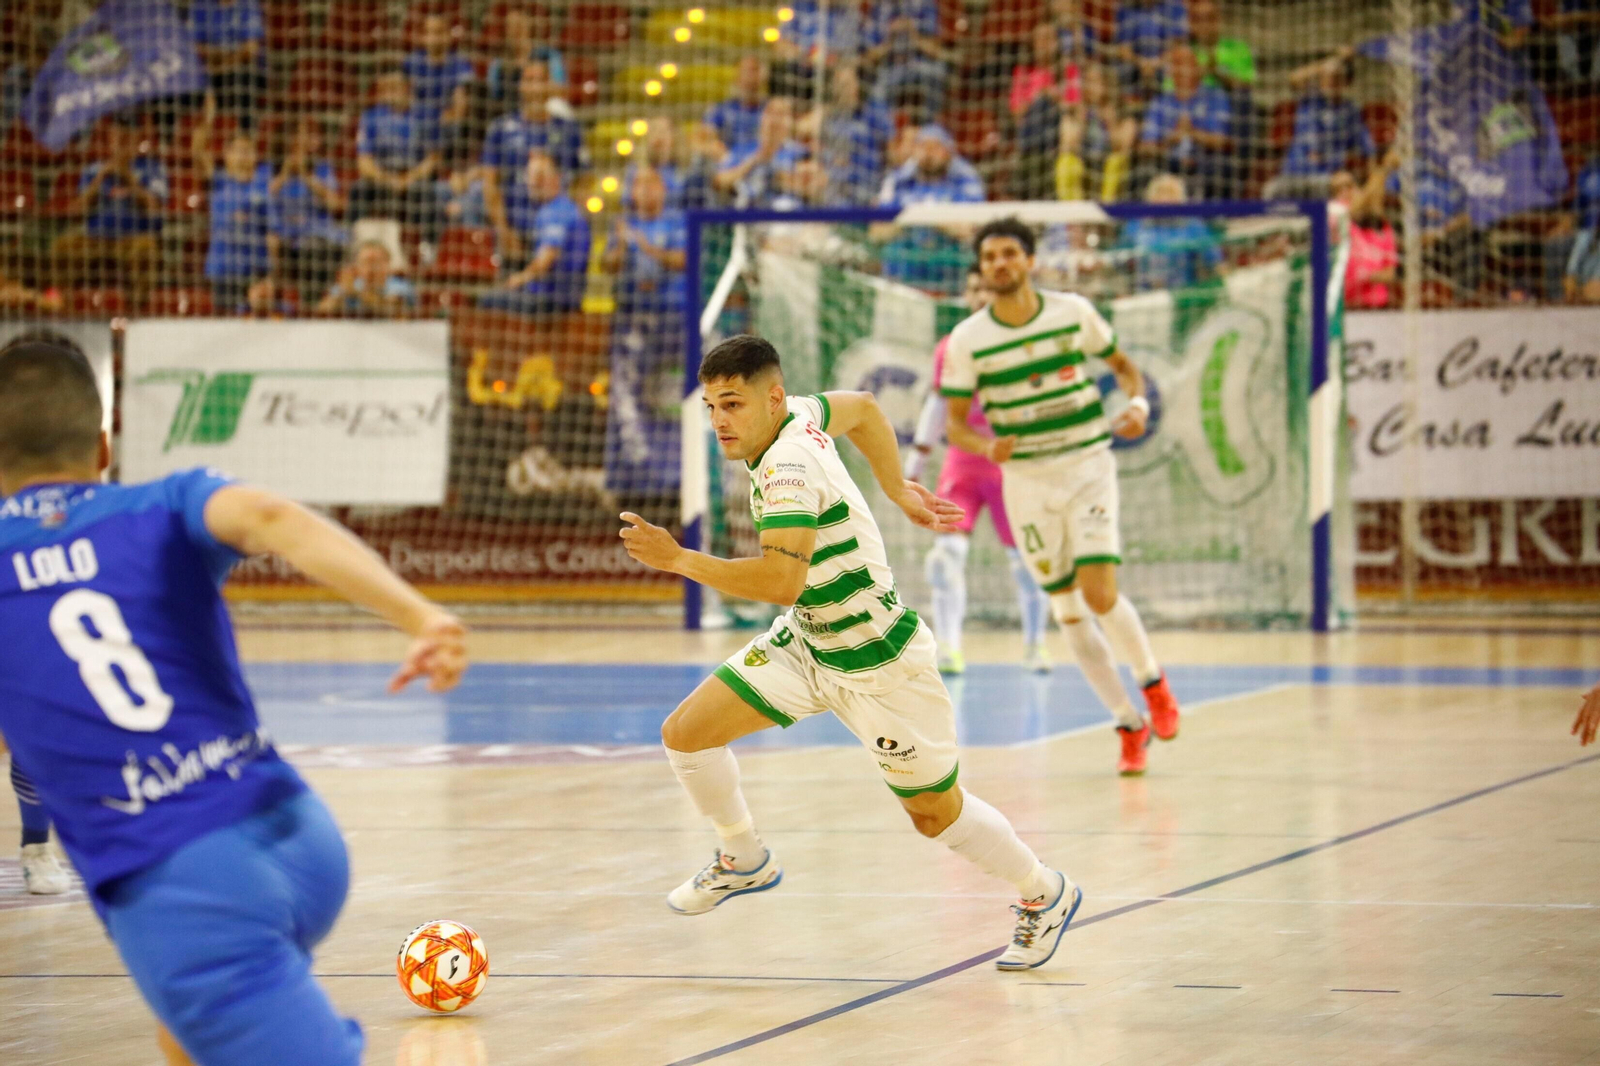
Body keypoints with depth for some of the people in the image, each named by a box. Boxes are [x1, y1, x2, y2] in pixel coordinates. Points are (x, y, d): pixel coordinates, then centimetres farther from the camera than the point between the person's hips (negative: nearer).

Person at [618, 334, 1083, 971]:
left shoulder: (788, 466, -31)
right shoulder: (799, 415, -5)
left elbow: (782, 582, -42)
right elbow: (862, 408, 17)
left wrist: (679, 560, -40)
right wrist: (898, 493, 24)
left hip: (876, 664, -8)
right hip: (805, 643, 8)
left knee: (936, 815, 8)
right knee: (686, 734, -2)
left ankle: (1044, 894, 32)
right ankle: (744, 861, 22)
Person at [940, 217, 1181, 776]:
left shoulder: (1074, 312, -3)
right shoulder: (967, 340, -5)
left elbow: (1122, 364, 11)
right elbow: (955, 422, 0)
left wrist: (1137, 402, -9)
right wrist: (988, 447, -20)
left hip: (1088, 466, -1)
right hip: (1026, 479, 1)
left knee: (1100, 593, -16)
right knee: (1068, 610, 2)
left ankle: (1153, 681, 13)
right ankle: (1130, 725, 14)